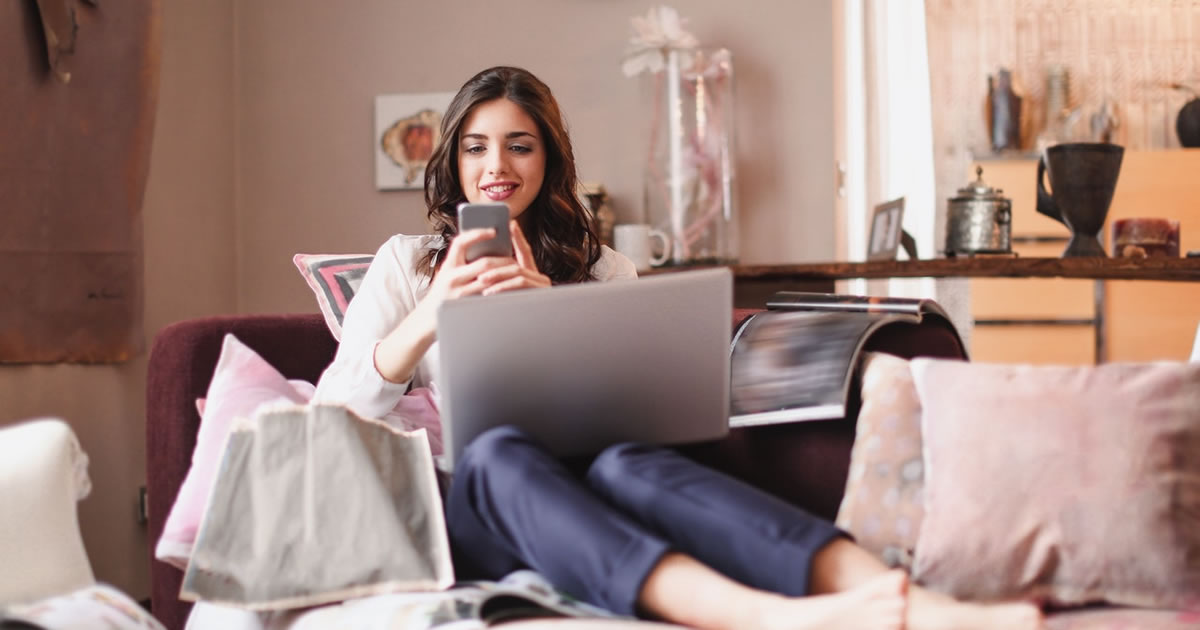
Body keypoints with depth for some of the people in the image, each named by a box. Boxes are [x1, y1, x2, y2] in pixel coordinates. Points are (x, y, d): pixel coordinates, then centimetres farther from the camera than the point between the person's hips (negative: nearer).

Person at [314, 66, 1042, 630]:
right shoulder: (406, 262, 17)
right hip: (461, 503, -1)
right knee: (501, 453, -38)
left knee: (625, 464, -36)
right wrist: (431, 313, -13)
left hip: (573, 494, 1)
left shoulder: (602, 269, 20)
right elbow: (336, 411, 3)